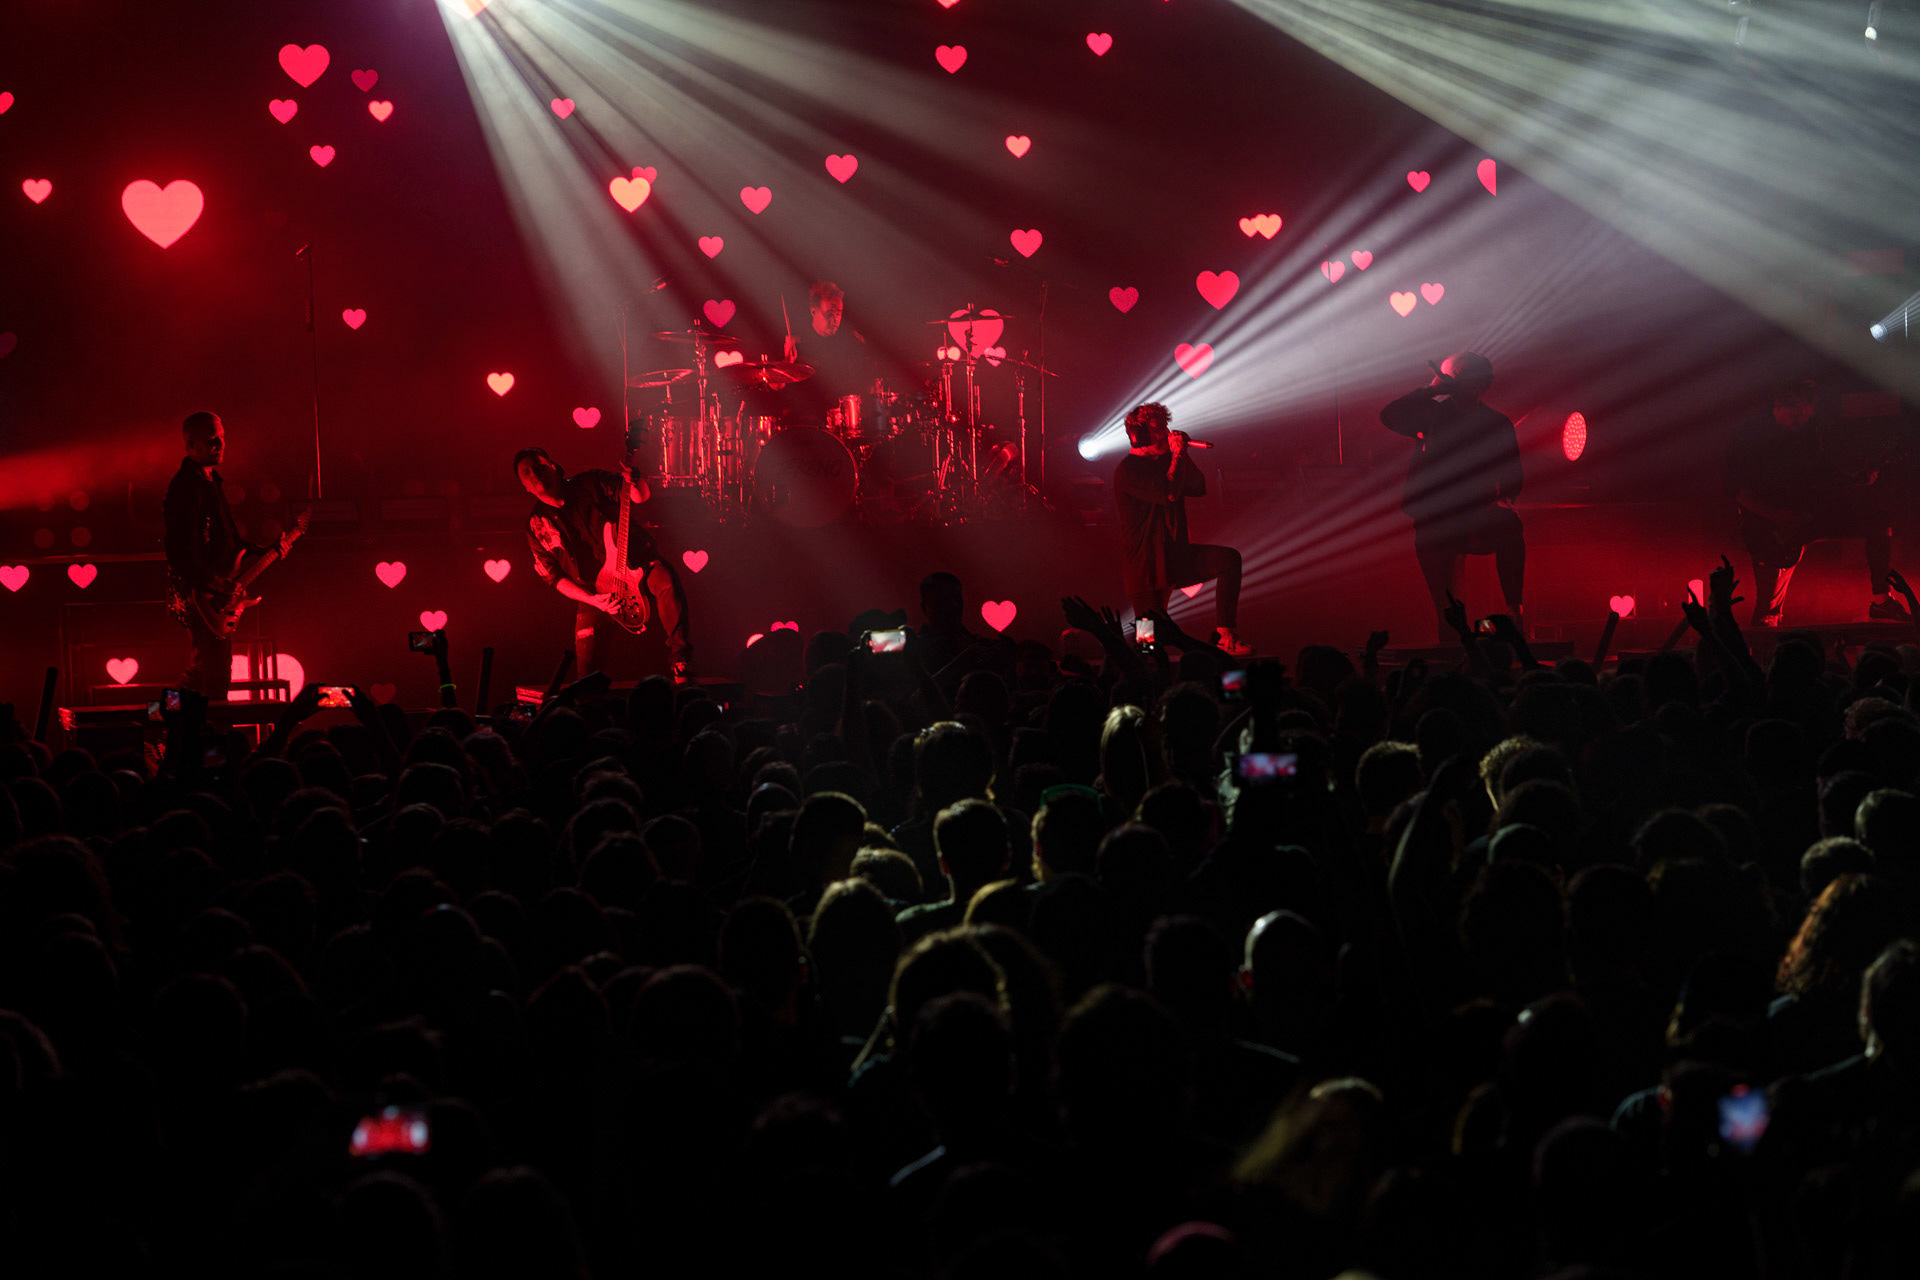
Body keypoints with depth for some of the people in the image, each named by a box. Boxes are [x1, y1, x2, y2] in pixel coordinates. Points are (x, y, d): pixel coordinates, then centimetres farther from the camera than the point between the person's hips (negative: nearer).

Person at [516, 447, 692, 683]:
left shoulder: (589, 485, -5)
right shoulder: (537, 526, -1)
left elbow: (641, 496, -11)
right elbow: (554, 577, 1)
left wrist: (634, 481, -35)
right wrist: (592, 599, -13)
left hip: (639, 560, -2)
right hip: (594, 586, 2)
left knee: (666, 580, -32)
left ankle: (680, 664, -29)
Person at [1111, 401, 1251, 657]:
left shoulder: (1164, 460, 11)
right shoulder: (1127, 471, -15)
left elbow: (1199, 489, 10)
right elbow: (1169, 493, -27)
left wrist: (1183, 454, -1)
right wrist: (1178, 454, -16)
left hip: (1176, 554, 7)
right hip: (1147, 563, -7)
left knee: (1228, 559, -18)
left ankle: (1223, 636, -20)